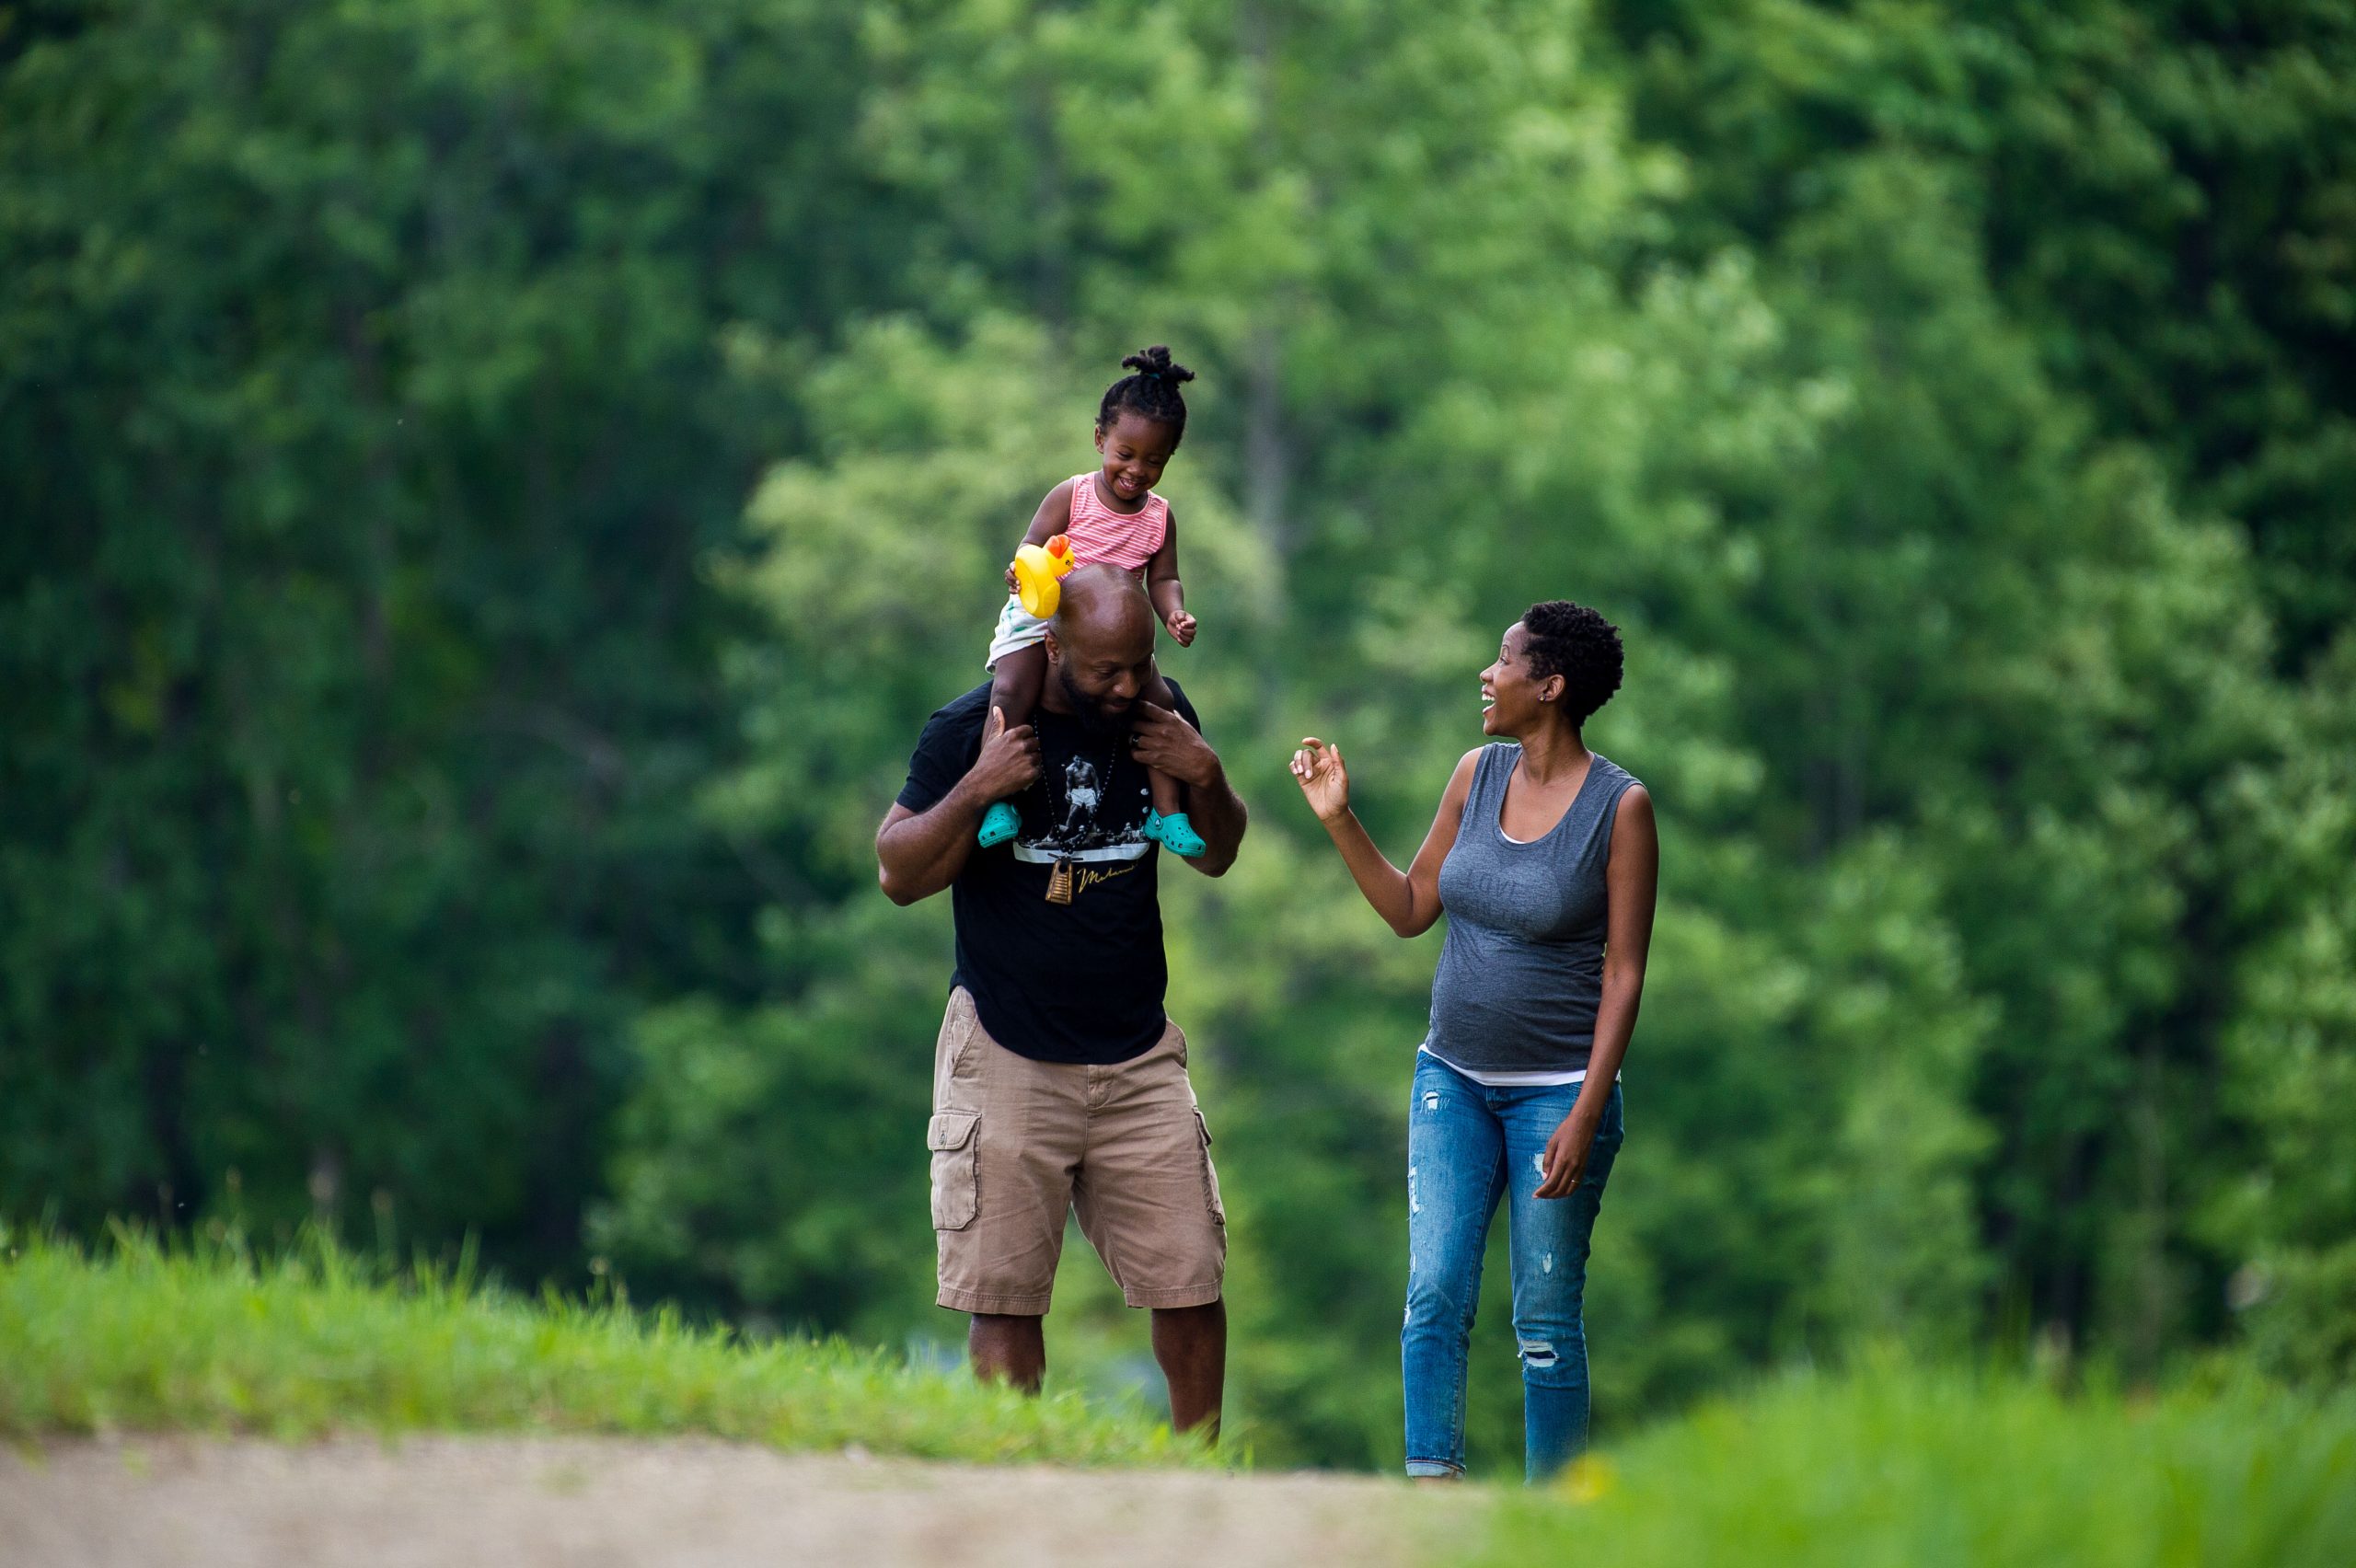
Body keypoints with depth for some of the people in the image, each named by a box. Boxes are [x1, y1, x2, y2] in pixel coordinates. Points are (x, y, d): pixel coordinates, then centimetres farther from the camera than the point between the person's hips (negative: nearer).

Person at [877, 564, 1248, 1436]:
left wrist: (1207, 780, -4)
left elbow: (1216, 858, 16)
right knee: (1004, 1302, -4)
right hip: (1008, 1059, -3)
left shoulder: (1159, 716, 5)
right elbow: (897, 875, -8)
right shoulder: (970, 731, -7)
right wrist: (978, 790, -22)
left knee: (1192, 1289, -1)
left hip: (1139, 1056, 3)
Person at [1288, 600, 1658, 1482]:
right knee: (1434, 1293, -6)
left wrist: (1586, 1115, -16)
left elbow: (1624, 972, -11)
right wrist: (1339, 821, 1)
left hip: (1558, 1089, -5)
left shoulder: (1619, 807, -10)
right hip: (1453, 1079, 5)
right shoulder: (1479, 774, 5)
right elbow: (1410, 909, 13)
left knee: (1545, 1321, -1)